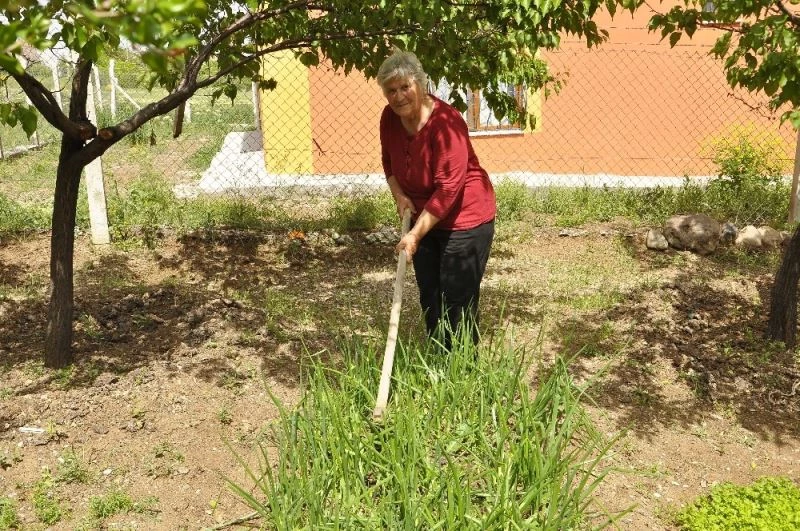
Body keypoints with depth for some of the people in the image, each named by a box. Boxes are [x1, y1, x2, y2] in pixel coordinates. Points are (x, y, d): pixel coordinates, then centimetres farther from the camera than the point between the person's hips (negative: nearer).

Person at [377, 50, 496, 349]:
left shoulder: (445, 122, -25)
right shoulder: (390, 118, -4)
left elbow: (448, 188, -28)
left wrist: (415, 235, -28)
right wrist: (399, 195, -5)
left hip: (465, 219, -7)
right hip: (425, 218, 8)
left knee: (458, 304, -4)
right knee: (429, 301, 16)